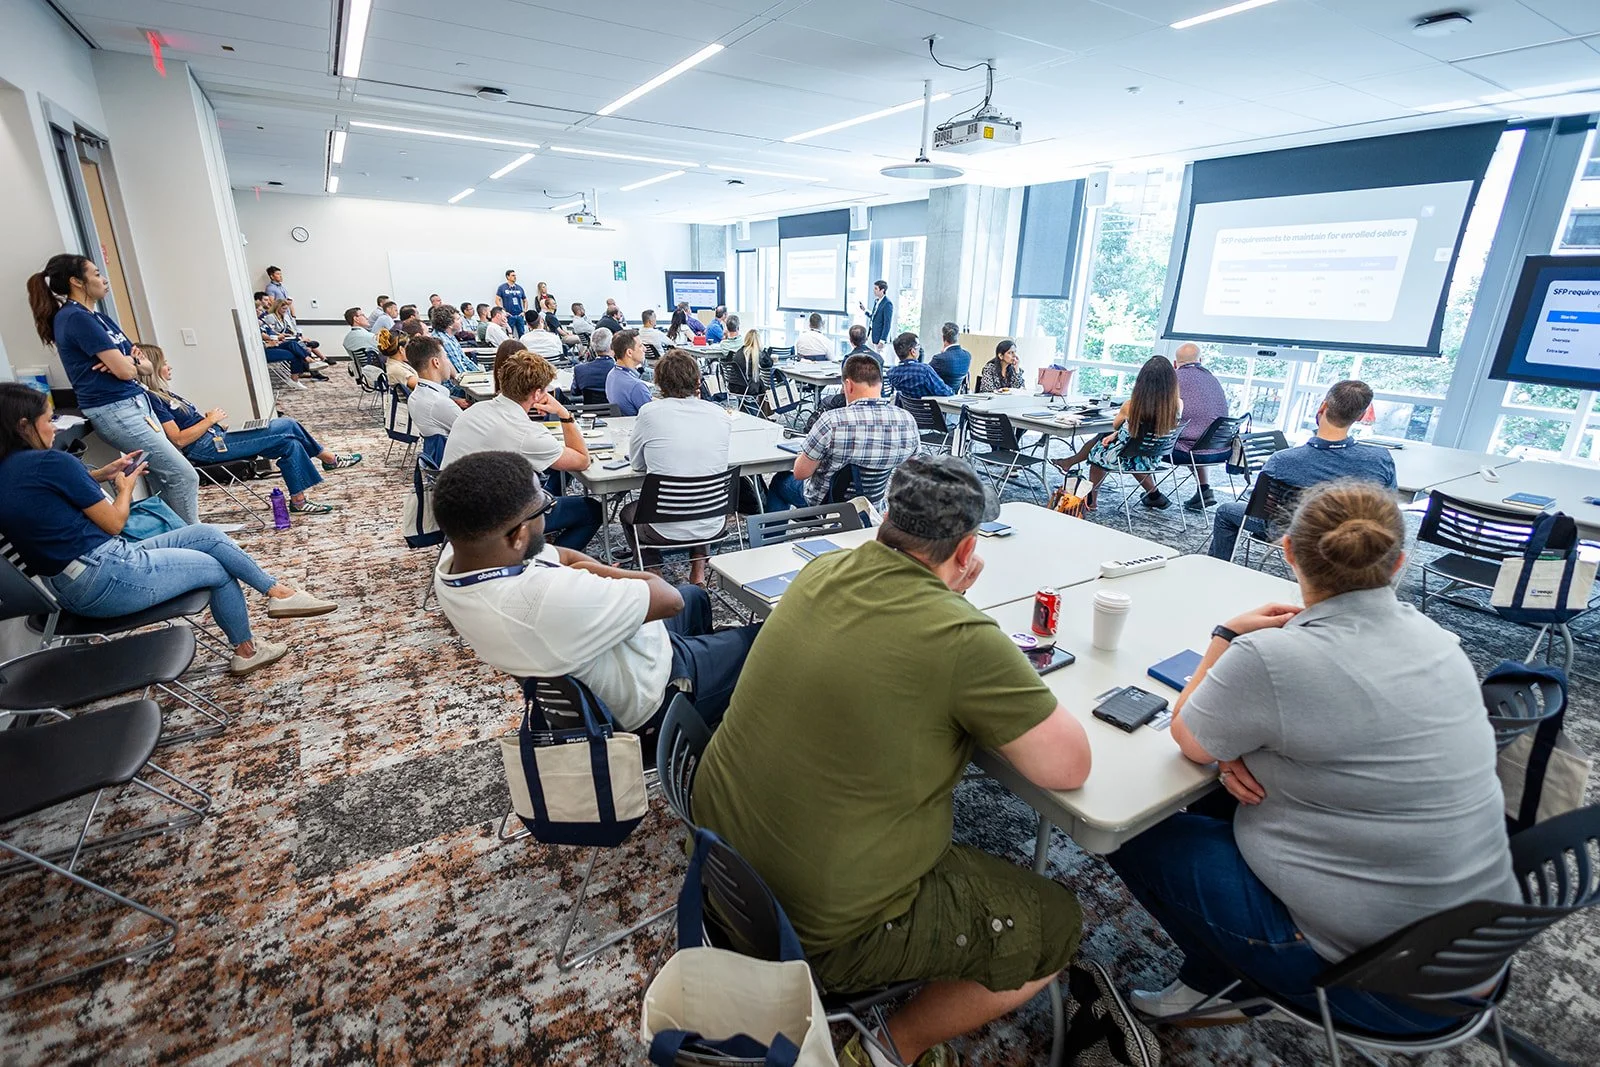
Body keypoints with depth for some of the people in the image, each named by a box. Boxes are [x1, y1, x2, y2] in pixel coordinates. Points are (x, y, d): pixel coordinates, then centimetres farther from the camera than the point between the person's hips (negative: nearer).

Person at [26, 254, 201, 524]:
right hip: (116, 412, -10)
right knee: (184, 476, -13)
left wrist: (129, 360, -6)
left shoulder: (97, 316, 17)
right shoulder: (76, 318, -12)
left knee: (165, 480, 9)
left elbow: (143, 364, 15)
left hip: (136, 404, 10)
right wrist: (131, 362, 6)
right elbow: (125, 370, -16)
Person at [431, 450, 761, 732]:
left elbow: (561, 555, -2)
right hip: (650, 697, -8)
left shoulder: (454, 556, -17)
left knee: (696, 597, 30)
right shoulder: (548, 597, -44)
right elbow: (669, 599, -30)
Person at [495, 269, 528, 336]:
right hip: (509, 316, -3)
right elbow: (497, 300, -1)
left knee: (522, 335, 2)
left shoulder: (519, 288, 11)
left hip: (519, 315, 3)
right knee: (509, 335, 2)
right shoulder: (502, 287, 1)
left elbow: (525, 301, 18)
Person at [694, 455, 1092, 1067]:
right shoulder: (964, 641, -26)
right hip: (824, 932, -7)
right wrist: (1012, 696, 2)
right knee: (1057, 925, 12)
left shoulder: (821, 573, -5)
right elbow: (1070, 768, -14)